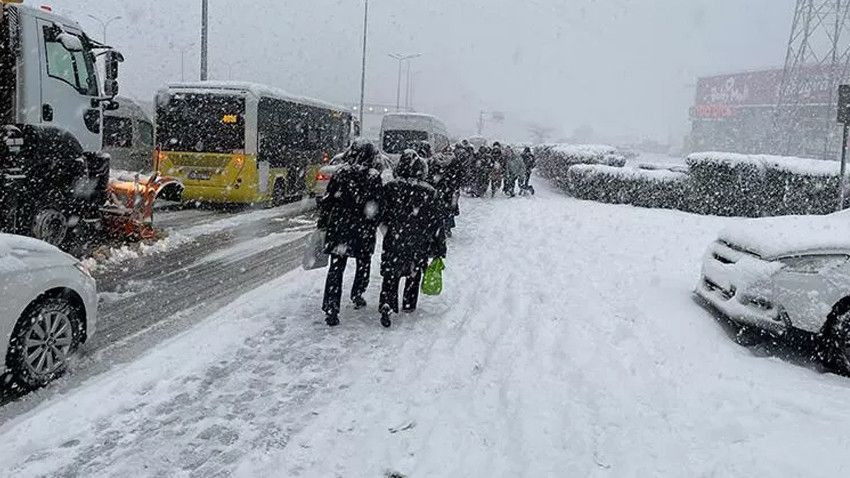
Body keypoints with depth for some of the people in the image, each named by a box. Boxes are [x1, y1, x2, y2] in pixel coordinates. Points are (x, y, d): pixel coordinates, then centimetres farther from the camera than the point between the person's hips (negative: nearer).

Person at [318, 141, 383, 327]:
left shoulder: (340, 173, 0)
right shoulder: (374, 177, -7)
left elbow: (327, 200, 2)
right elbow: (377, 206, -8)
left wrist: (322, 224, 10)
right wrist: (373, 227, 4)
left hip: (338, 228, 2)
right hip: (363, 231, -1)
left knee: (336, 268, 3)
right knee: (364, 263, 22)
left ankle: (331, 308, -2)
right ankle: (357, 295, 34)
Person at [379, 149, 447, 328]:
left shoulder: (390, 188, -8)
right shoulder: (430, 193, -8)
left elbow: (382, 215, 0)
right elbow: (435, 223, -4)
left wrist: (387, 229, 20)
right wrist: (439, 248, 3)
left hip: (394, 241, -1)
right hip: (419, 245, 1)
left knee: (391, 275, 7)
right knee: (414, 273, 21)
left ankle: (387, 306, -12)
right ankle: (409, 305, 33)